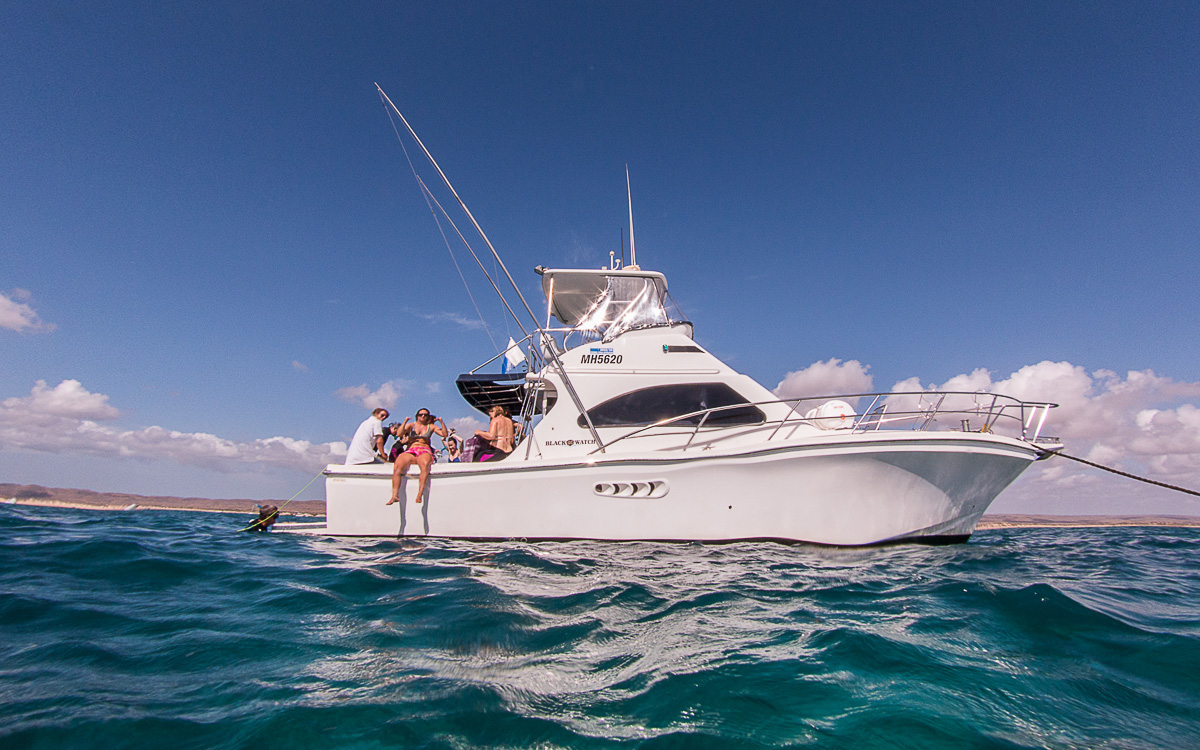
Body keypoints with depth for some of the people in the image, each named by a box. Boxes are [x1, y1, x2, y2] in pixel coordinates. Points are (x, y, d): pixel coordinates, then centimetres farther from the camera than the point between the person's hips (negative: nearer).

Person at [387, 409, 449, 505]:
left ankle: (420, 495, -42)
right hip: (410, 451, 1)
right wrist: (405, 422, -6)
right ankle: (395, 495, -34)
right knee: (397, 467, -31)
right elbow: (400, 433, 5)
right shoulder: (411, 425, 21)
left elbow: (445, 434, 10)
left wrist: (441, 422, -1)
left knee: (425, 464, -40)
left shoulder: (431, 427, 21)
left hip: (424, 451, -1)